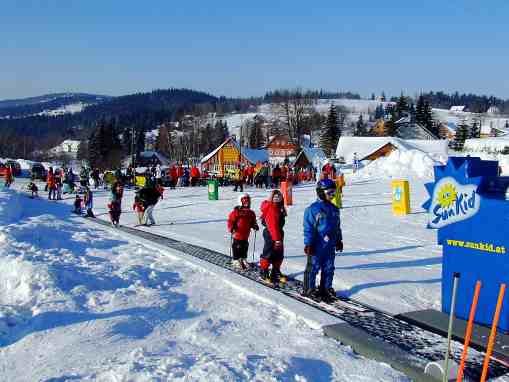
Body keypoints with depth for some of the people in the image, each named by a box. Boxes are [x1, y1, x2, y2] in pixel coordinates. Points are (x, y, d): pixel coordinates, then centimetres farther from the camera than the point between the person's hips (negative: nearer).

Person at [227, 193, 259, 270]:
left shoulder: (251, 213, 7)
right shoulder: (236, 211, -10)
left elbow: (253, 222, 17)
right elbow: (230, 220, -10)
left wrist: (255, 226, -2)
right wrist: (231, 228, -21)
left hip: (246, 235, 6)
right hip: (237, 234, -6)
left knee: (245, 248, 15)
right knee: (237, 247, 2)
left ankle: (243, 259, 30)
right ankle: (236, 260, 15)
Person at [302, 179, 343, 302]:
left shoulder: (334, 209, 11)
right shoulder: (313, 209, -12)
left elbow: (337, 227, 20)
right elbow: (308, 228, -12)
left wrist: (339, 240, 21)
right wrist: (308, 244, -13)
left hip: (330, 245, 7)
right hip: (317, 245, -7)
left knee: (329, 268, 12)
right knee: (313, 267, 2)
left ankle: (326, 288, 24)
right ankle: (308, 289, 13)